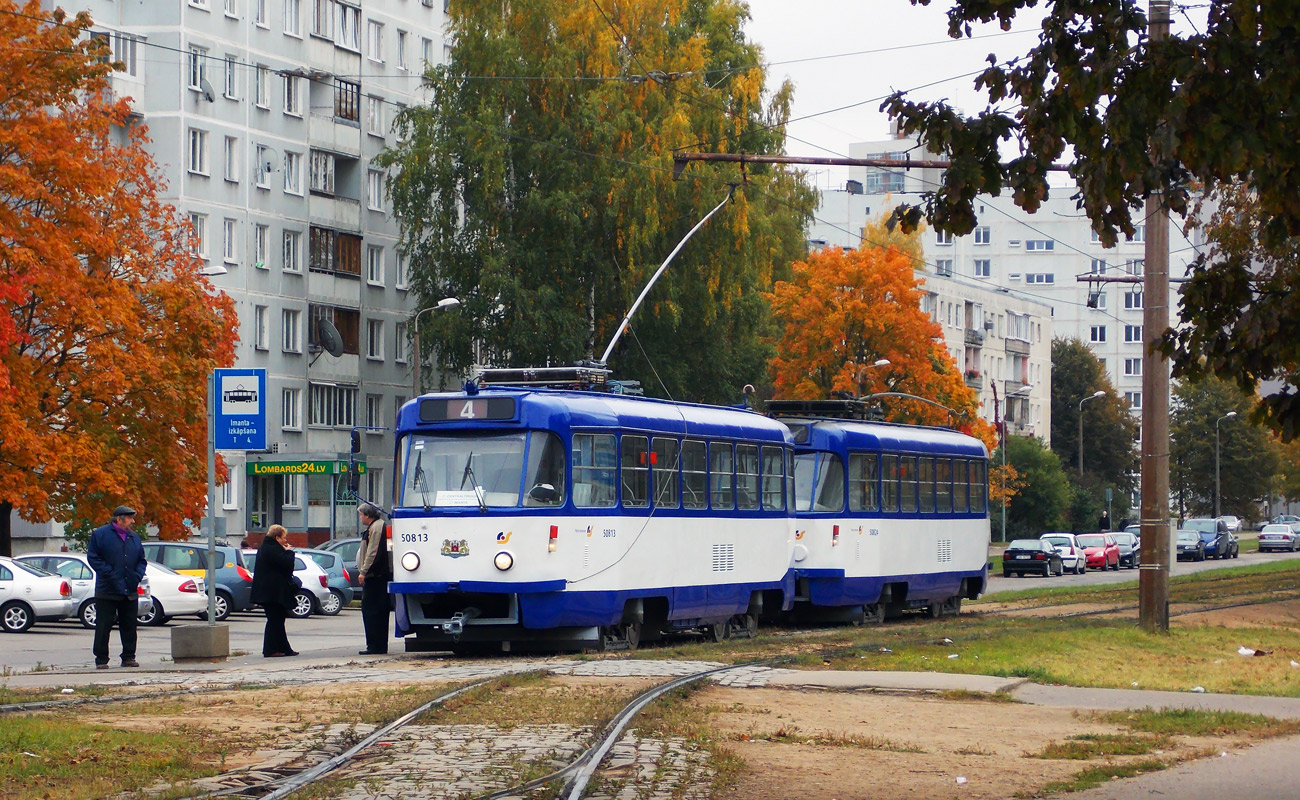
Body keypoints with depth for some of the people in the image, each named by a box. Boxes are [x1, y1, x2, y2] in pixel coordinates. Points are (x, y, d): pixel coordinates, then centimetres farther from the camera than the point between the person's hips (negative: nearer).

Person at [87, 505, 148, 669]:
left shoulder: (134, 538, 15)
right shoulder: (100, 534, -2)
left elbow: (141, 560, 20)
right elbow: (93, 557, -6)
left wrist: (138, 575, 1)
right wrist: (109, 574, -15)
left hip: (130, 592, 5)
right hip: (107, 591, -5)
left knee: (129, 626, 7)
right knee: (103, 627, -3)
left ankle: (128, 657, 16)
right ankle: (101, 660, 2)